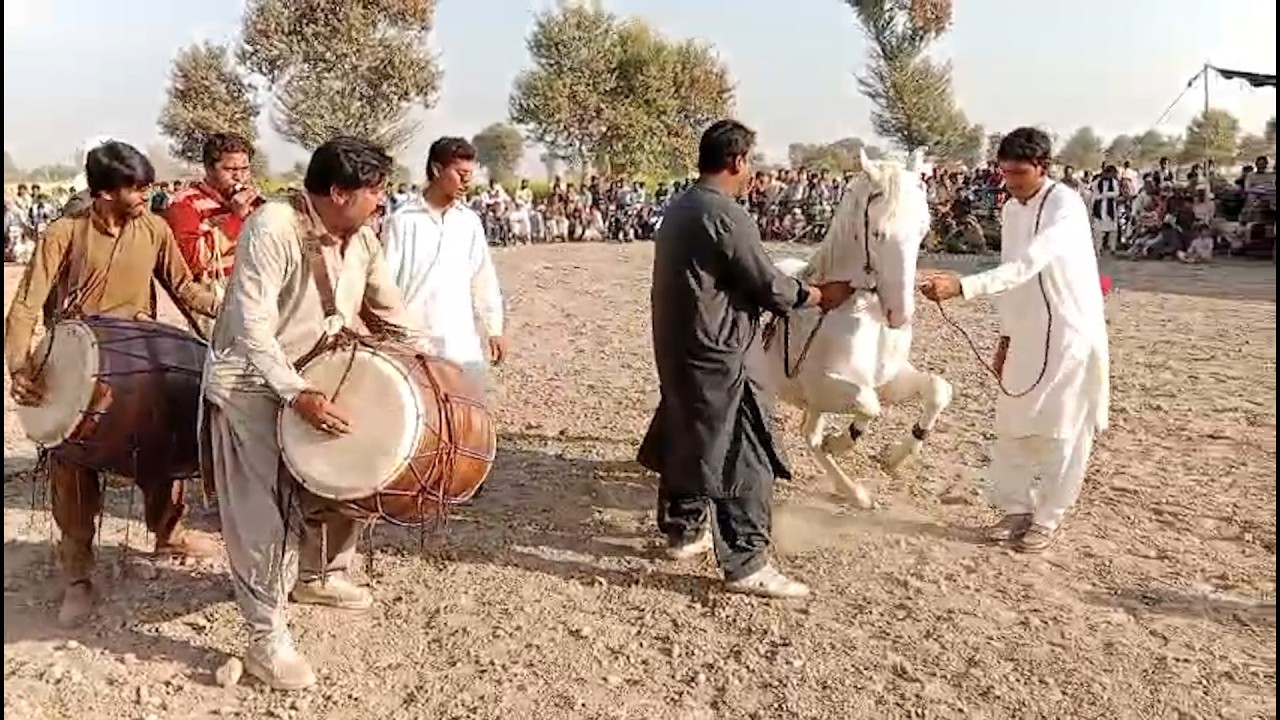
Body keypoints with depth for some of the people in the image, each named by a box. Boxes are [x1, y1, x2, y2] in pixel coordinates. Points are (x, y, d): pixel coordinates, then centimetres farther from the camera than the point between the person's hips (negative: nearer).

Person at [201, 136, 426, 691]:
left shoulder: (360, 237, -3)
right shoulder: (271, 229, -26)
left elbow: (388, 307, 10)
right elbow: (252, 326, -31)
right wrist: (296, 395, -38)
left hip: (315, 378, 8)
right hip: (251, 385, -7)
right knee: (263, 512, -4)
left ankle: (319, 576, 41)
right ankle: (266, 638, 7)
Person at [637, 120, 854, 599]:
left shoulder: (678, 210, 11)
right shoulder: (727, 216, -18)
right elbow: (769, 286, -14)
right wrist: (823, 295, 3)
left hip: (679, 351, 10)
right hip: (721, 356, -10)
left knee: (686, 442, 19)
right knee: (745, 458, -3)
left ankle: (683, 532, 33)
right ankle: (745, 565, 2)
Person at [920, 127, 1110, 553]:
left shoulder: (1065, 205, -19)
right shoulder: (1011, 210, 6)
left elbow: (1026, 267, -33)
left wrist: (963, 287, -43)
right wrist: (1006, 336, 14)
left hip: (1071, 333, -7)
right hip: (1027, 337, 7)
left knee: (1061, 430, 3)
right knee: (1012, 425, 11)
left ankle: (1048, 518, 17)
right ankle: (1017, 507, 26)